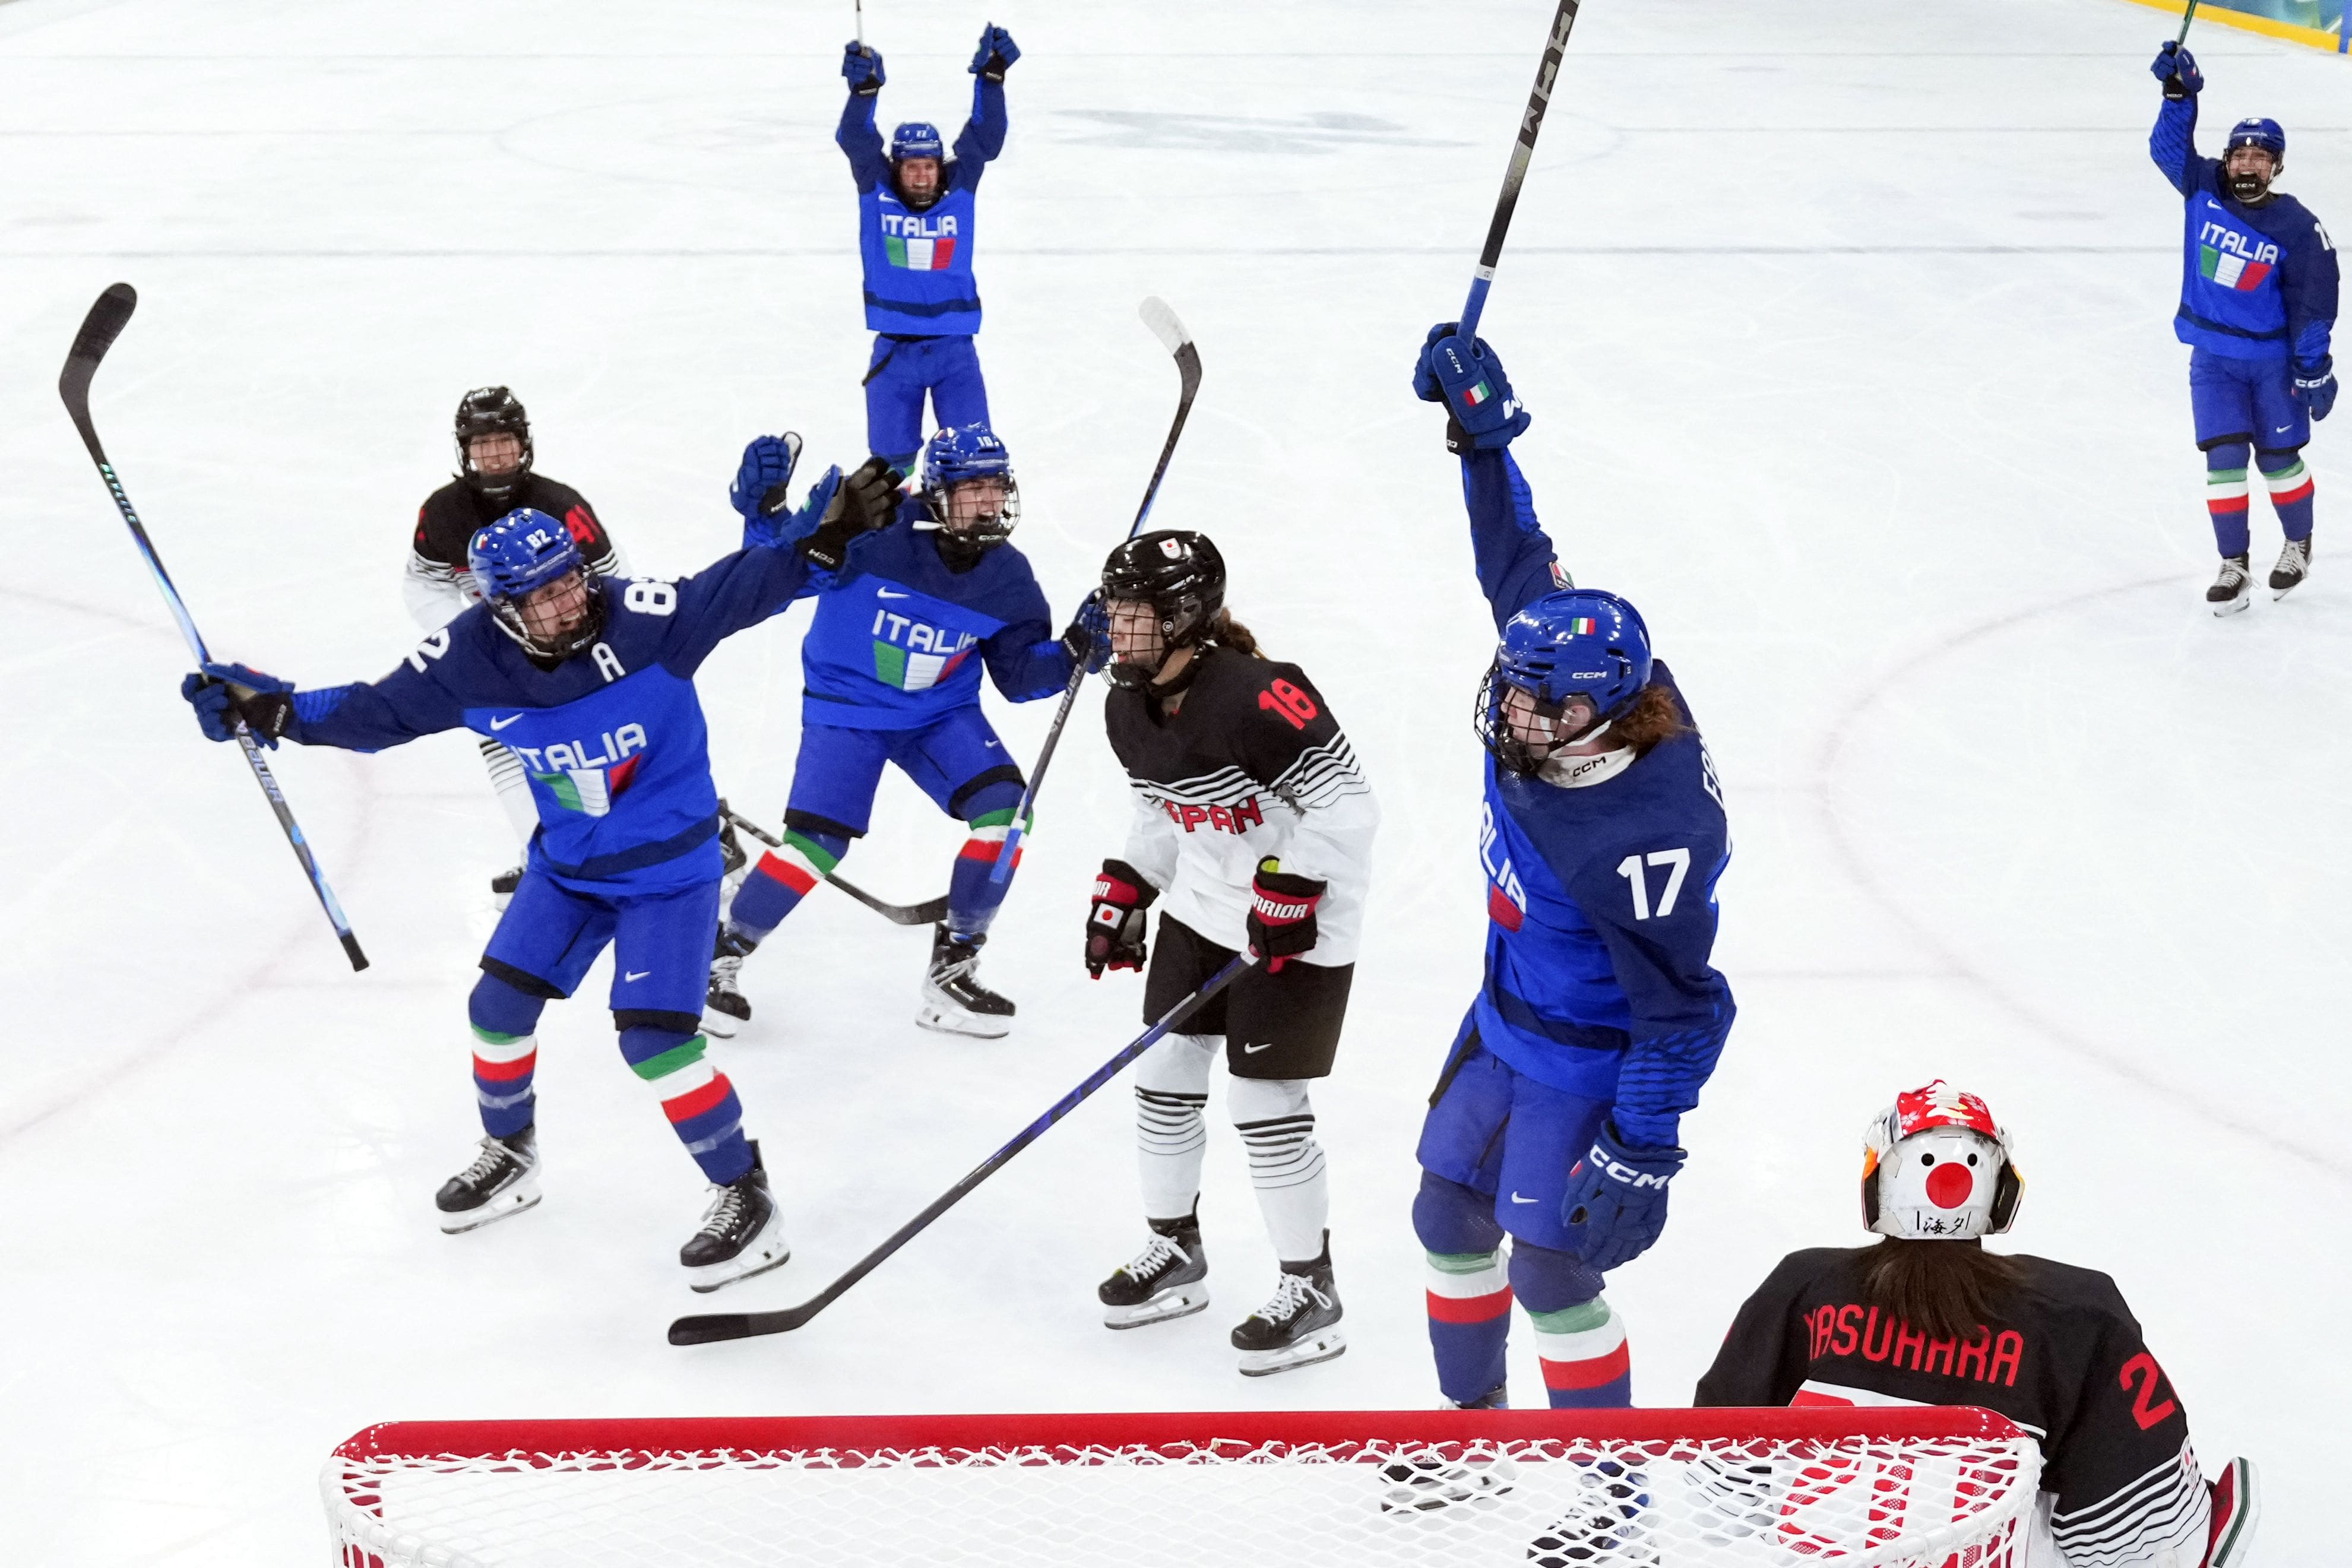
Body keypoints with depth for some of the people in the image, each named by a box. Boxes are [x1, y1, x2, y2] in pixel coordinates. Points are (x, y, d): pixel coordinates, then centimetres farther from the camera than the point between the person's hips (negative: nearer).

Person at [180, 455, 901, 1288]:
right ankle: (509, 1155, 39)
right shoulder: (471, 658, -15)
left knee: (653, 1036, -14)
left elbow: (745, 586, -31)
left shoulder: (639, 617, -27)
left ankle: (745, 1196, 3)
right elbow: (380, 712, -3)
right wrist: (273, 708, -11)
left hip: (670, 866, -5)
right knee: (499, 1004, 10)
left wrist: (823, 533, -46)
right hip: (567, 866, 5)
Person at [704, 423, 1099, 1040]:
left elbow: (1019, 672, 2)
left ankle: (951, 973, 1)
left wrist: (1072, 652, -17)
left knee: (1006, 810, -15)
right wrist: (762, 510, -35)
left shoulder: (1008, 577, -7)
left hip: (942, 712, 5)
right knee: (817, 844, -15)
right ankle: (722, 953, 11)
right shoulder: (876, 531, -22)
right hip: (845, 703, -4)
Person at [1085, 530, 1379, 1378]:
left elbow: (1346, 804, -25)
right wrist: (1124, 890, 10)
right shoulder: (1129, 709, 0)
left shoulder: (1257, 697, -28)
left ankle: (1311, 1291, 10)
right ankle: (1175, 1252, 31)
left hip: (1298, 924, -9)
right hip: (1201, 911, 9)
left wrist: (1288, 892, -26)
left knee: (1266, 1104, -5)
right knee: (1164, 1077, 11)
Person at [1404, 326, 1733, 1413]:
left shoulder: (1645, 835, -36)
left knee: (1549, 1268, -3)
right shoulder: (1551, 690, -14)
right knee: (1449, 1213, 18)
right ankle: (1473, 1413, 39)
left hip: (1587, 1067, -9)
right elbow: (1521, 561, 3)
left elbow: (1684, 1012, -30)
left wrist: (1638, 1155, -27)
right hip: (1504, 1024, 9)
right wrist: (1482, 428, 1)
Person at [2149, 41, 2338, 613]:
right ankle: (2234, 566, 4)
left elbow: (2312, 303, -12)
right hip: (2213, 357, 2)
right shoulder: (2204, 190, -5)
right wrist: (2180, 93, -22)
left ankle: (2298, 547, 33)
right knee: (2224, 458, -4)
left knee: (2279, 458, 8)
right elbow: (2170, 147, -6)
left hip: (2275, 359, -2)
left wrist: (2314, 368, -12)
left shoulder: (2297, 228, -15)